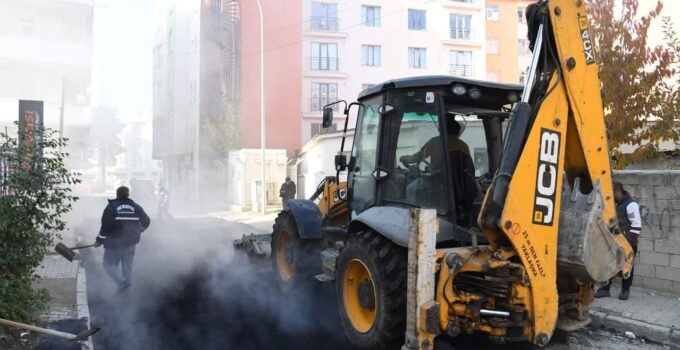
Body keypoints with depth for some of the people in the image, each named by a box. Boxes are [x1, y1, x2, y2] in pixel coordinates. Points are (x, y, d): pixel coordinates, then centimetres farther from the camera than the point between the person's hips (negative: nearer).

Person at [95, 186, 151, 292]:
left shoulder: (111, 207, -8)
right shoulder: (135, 207, 4)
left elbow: (106, 226, -15)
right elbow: (146, 221, 14)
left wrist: (99, 240, -5)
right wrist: (137, 232, 30)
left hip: (114, 243, -4)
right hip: (130, 243, 4)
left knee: (109, 264, 8)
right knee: (127, 267, 14)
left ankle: (121, 281, -15)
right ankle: (126, 290, 17)